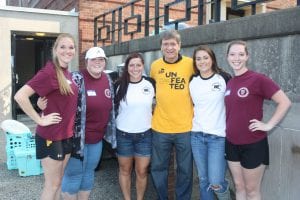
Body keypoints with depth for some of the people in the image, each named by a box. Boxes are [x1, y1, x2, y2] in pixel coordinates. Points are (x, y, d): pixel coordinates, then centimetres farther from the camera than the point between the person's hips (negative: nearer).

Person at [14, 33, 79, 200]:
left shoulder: (68, 74, 7)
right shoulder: (49, 72, -18)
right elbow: (20, 96, -26)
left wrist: (70, 129, 11)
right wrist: (40, 120, -21)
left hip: (67, 136, 8)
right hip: (51, 137, -8)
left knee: (58, 181, 19)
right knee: (52, 184, 5)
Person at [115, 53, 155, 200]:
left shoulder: (151, 84, -2)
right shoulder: (120, 85, -5)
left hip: (145, 134, 0)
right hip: (123, 134, 0)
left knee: (141, 171, 8)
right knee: (125, 170, 14)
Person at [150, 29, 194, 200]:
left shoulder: (190, 64, -6)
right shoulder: (155, 65, 2)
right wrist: (155, 103, 10)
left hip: (185, 128, -2)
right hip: (160, 127, 2)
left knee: (185, 169, 11)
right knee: (158, 168, 14)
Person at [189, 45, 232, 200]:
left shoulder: (224, 78, -6)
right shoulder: (192, 81, 5)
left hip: (218, 137, -3)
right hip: (196, 136, 4)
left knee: (216, 183, -6)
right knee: (203, 180, 12)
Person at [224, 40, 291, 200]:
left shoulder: (258, 79, -13)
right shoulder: (229, 83, 5)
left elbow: (285, 102, -14)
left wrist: (268, 125, -15)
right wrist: (228, 129, 8)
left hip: (253, 145, -5)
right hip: (231, 144, 6)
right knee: (239, 186, 17)